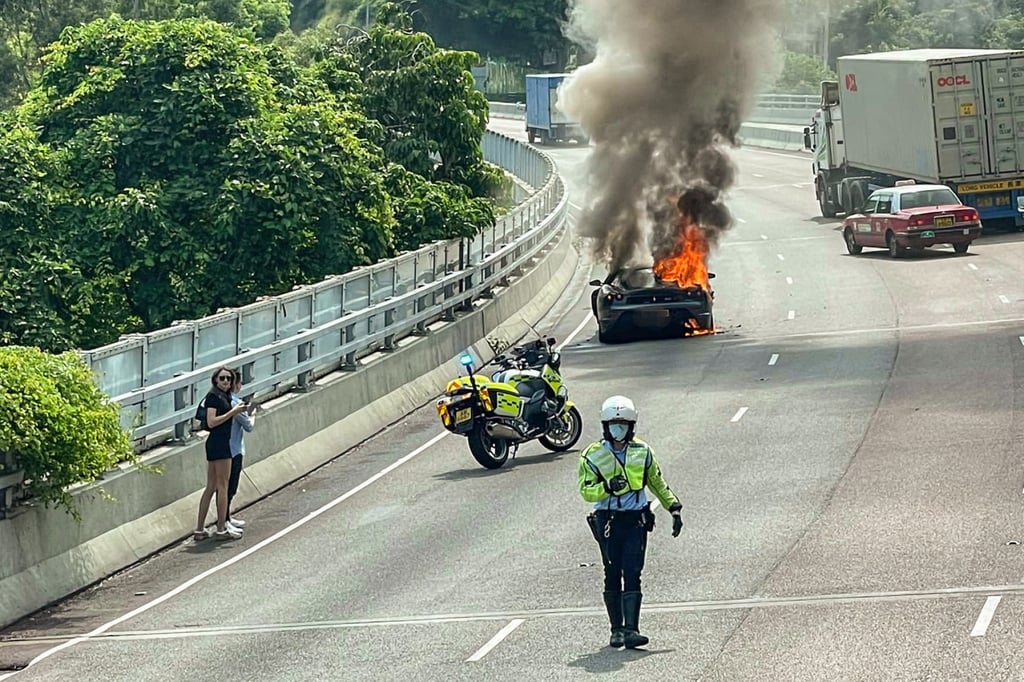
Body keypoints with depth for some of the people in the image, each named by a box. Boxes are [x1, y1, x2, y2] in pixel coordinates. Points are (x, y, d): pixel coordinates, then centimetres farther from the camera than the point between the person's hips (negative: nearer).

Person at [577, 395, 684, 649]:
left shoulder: (642, 452, 6)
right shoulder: (593, 456, -1)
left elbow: (657, 483, 19)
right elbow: (586, 491, -6)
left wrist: (674, 509, 19)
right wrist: (607, 487, -24)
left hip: (636, 520, 1)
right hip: (608, 521, -1)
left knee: (632, 575, -8)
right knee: (612, 577, 3)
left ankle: (631, 630, -12)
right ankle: (616, 630, 12)